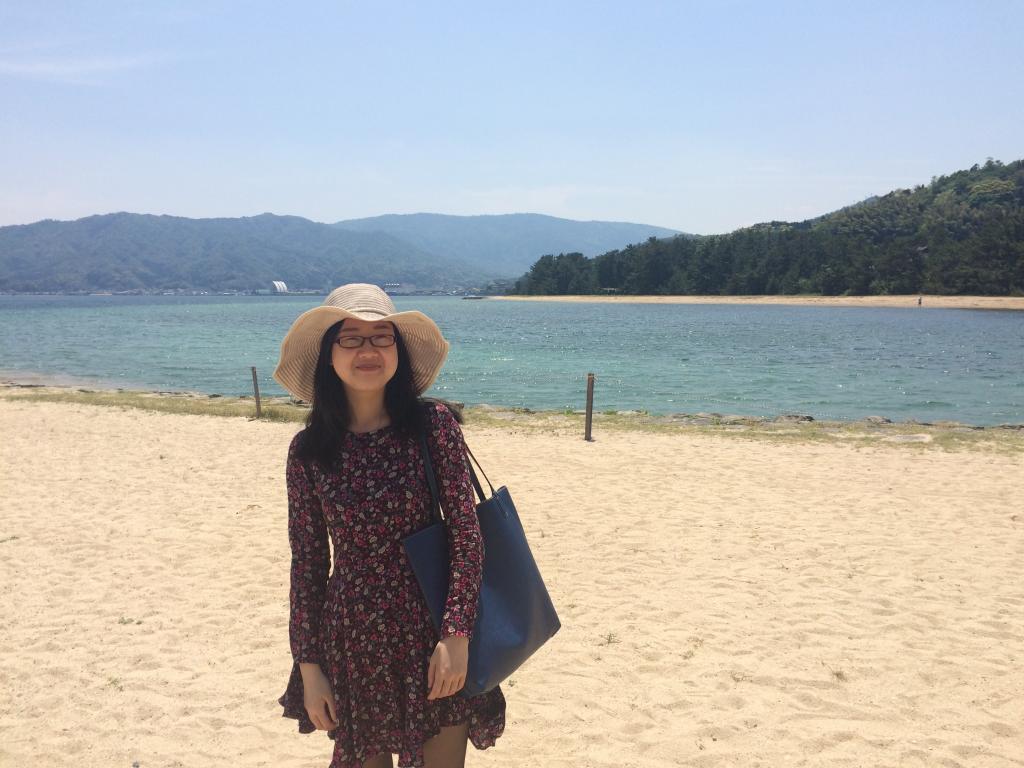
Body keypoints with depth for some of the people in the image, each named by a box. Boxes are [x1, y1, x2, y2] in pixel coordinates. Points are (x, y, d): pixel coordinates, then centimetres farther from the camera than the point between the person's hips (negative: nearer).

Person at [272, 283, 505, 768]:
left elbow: (467, 533, -11)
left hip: (433, 635, -1)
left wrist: (457, 634, -17)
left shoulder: (433, 425, -10)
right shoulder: (308, 450, -4)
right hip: (351, 640, 2)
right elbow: (307, 562, 1)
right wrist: (308, 665, 2)